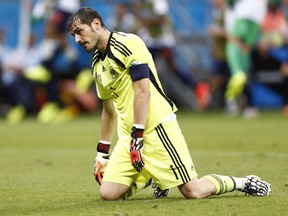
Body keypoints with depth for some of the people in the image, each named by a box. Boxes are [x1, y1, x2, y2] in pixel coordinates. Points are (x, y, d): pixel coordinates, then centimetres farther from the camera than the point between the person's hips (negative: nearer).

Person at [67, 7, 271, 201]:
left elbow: (143, 91, -17)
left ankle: (244, 183, 13)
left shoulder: (127, 43, -10)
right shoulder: (98, 65, 17)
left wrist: (138, 136, -20)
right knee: (108, 193, -8)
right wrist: (102, 153, 25)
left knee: (193, 191, -12)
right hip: (128, 136, 8)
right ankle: (151, 177, 20)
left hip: (156, 126, -8)